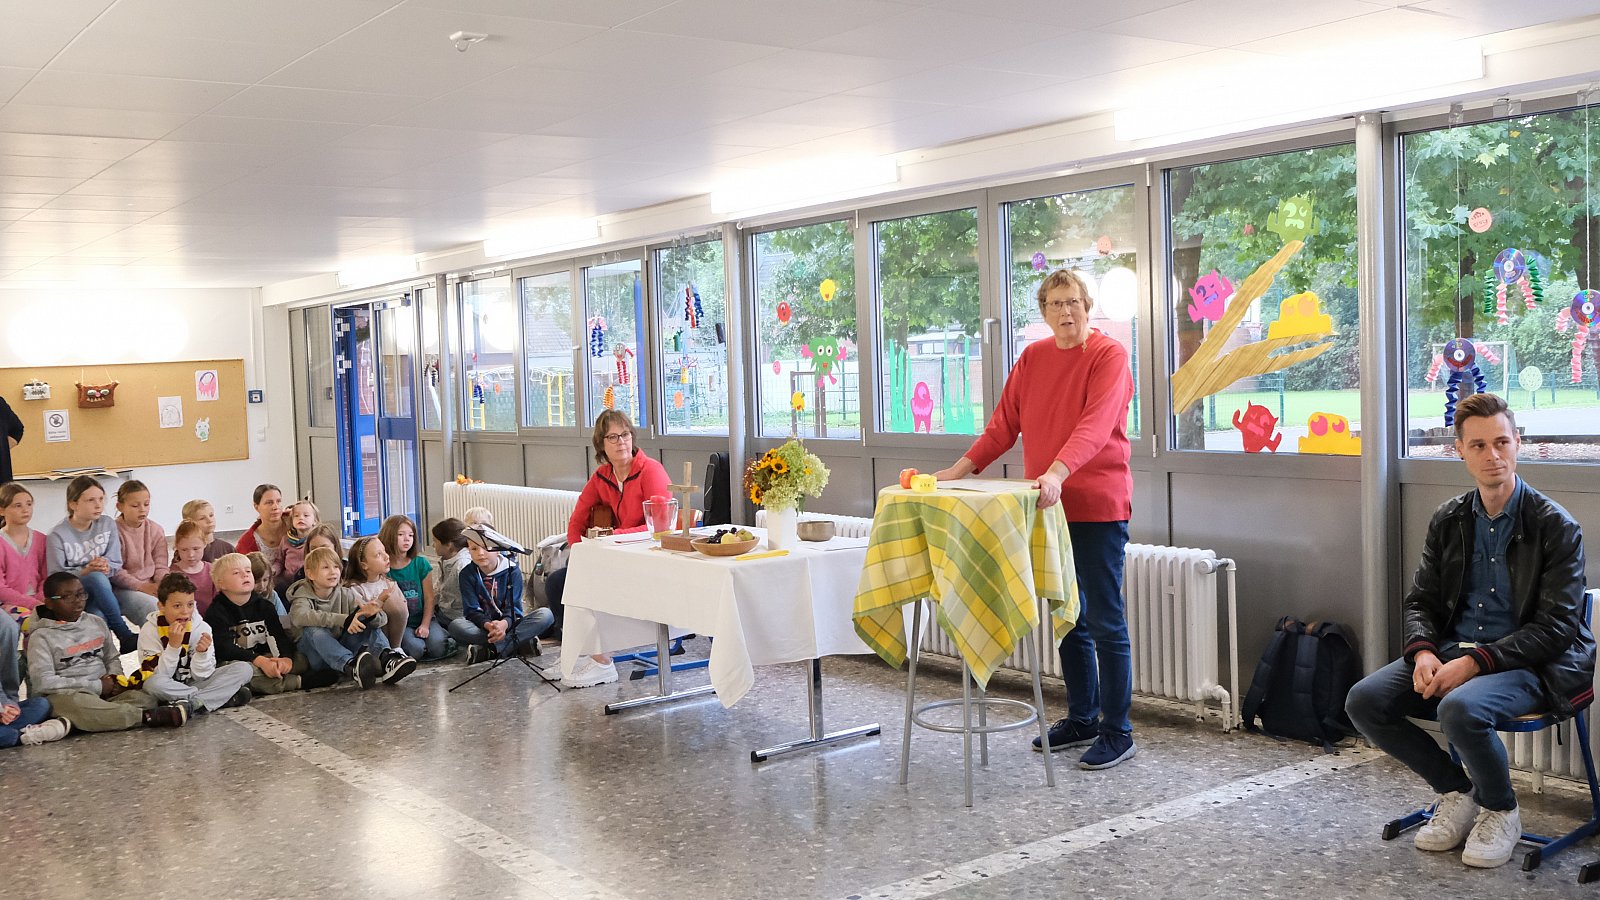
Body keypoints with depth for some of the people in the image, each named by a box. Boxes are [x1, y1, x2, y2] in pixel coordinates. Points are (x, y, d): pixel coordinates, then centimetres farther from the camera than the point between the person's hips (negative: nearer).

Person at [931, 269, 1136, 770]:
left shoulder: (1109, 355, -8)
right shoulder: (1033, 358, 12)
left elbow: (1095, 424, -23)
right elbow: (1004, 424, 13)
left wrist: (1057, 472, -37)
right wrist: (960, 469, 4)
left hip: (1098, 507, -7)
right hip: (1049, 506, 7)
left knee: (1105, 622, -2)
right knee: (1068, 619, 15)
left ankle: (1117, 734, 8)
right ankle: (1082, 720, 28)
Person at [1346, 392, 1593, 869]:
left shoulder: (1555, 526, -8)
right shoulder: (1448, 521, 8)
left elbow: (1556, 626, -12)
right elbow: (1419, 602, 12)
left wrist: (1476, 661, -22)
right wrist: (1423, 652, -11)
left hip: (1527, 664, -6)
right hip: (1452, 652, 6)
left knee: (1460, 708, -36)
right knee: (1364, 700, -15)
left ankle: (1501, 812, -4)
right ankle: (1457, 792, 7)